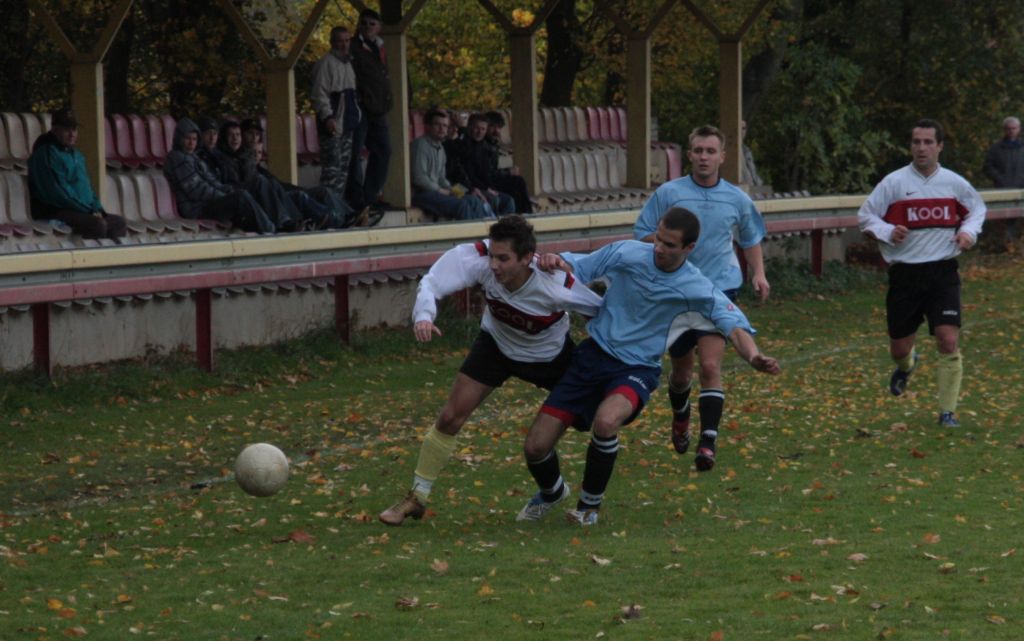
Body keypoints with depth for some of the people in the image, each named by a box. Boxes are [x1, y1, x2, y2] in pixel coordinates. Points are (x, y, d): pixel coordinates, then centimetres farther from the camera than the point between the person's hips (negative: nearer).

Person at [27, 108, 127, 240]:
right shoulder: (46, 153, -11)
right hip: (55, 213, -10)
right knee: (98, 224, -30)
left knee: (119, 223, 5)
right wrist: (90, 211, -17)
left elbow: (87, 186, 24)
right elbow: (57, 192, -19)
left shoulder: (76, 155, 19)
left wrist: (97, 208, 2)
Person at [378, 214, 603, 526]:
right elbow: (433, 281, -30)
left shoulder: (556, 286, -39)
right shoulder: (478, 258, -35)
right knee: (451, 418, -6)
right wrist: (424, 315, -50)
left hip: (551, 354, -1)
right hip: (496, 344, 1)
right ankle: (416, 498, 8)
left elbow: (601, 311, -23)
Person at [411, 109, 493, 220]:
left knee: (473, 201, -7)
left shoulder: (440, 148, 21)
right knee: (461, 205, -25)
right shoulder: (420, 145, -8)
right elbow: (419, 178, -17)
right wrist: (441, 191, -11)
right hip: (420, 194, -9)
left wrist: (451, 190, 3)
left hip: (436, 191, 9)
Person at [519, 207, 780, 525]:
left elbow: (734, 325, -19)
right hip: (593, 356, 2)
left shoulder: (697, 290, -11)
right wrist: (556, 261, -21)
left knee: (606, 421, -37)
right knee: (536, 447, -6)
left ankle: (589, 504, -9)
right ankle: (551, 491, 34)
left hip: (637, 369, -2)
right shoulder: (626, 253, -7)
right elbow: (577, 267, 3)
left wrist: (754, 357, -41)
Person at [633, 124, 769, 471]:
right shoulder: (668, 193, -4)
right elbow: (641, 234, 1)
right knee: (682, 369, 14)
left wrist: (758, 273, 7)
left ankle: (708, 442, -20)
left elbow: (751, 238, 20)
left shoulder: (737, 199, 3)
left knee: (710, 366, -16)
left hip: (719, 289, -1)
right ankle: (680, 419, 45)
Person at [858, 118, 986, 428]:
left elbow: (977, 208, 20)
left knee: (949, 341, -14)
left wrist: (969, 231, 0)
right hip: (905, 273, 0)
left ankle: (947, 411, -1)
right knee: (899, 347, 7)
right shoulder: (894, 182, -4)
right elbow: (865, 215, 2)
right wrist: (888, 232, -17)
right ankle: (906, 365, 47)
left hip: (943, 272, 0)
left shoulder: (954, 183, 2)